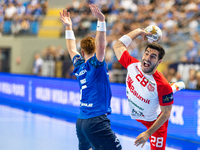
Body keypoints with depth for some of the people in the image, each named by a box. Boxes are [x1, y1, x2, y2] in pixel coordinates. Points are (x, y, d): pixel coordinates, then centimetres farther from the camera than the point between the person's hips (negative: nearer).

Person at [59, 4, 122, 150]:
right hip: (96, 121, -8)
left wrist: (68, 27, 35)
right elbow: (101, 46, -25)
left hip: (81, 121, 8)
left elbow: (72, 49, 29)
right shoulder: (95, 64, -8)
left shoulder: (79, 65, 11)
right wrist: (101, 21, -29)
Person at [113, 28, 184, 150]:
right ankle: (175, 87, 52)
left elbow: (166, 113, -27)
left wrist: (148, 133, -31)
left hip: (154, 122, -6)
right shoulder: (132, 65, -24)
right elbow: (118, 46, -11)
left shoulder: (163, 86, -37)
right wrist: (139, 31, -14)